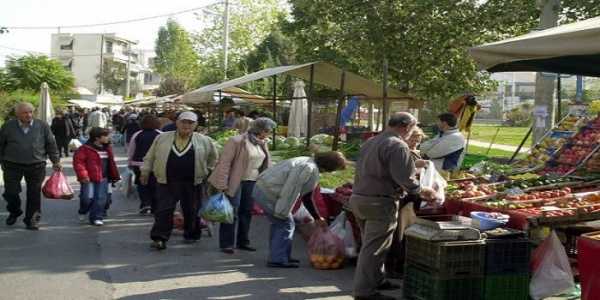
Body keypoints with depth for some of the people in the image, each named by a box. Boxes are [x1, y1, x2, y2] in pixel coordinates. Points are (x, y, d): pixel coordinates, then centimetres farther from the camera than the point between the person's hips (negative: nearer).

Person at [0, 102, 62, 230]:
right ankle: (14, 212, 32)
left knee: (34, 193, 2)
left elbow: (51, 145, 4)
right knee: (11, 192, 3)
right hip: (12, 165, 0)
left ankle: (32, 219, 16)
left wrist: (56, 161, 2)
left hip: (36, 166, 0)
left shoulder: (42, 126, -1)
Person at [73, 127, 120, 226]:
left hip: (103, 178, 6)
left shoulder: (107, 148, 13)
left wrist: (114, 176, 21)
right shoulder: (85, 148, -8)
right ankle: (83, 212, 21)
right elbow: (78, 161, -10)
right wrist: (83, 175, -17)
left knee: (101, 198, 1)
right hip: (89, 179, -5)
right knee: (88, 197, -9)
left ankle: (96, 217, 12)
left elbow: (111, 163, 22)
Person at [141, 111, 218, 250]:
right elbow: (150, 157, 11)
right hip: (166, 182, 0)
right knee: (163, 210, -5)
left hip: (193, 183, 1)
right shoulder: (162, 138, 4)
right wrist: (145, 172, 11)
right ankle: (159, 238, -2)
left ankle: (192, 235, 30)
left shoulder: (204, 141, 3)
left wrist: (207, 171, 18)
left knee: (191, 211, 11)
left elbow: (213, 157, 18)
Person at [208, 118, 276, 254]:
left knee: (247, 212, 13)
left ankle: (243, 242, 24)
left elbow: (263, 164, 17)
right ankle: (226, 244, 8)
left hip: (252, 183, 7)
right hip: (235, 182, -7)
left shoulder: (261, 143, 8)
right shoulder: (237, 141, -14)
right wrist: (223, 185, -17)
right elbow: (224, 163, -14)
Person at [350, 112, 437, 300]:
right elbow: (403, 177, -20)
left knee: (371, 244, 20)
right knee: (374, 248, -2)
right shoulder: (397, 146, -15)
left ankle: (376, 280, 31)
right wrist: (421, 191, -3)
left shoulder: (371, 142, 14)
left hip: (358, 198, 9)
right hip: (379, 203, -9)